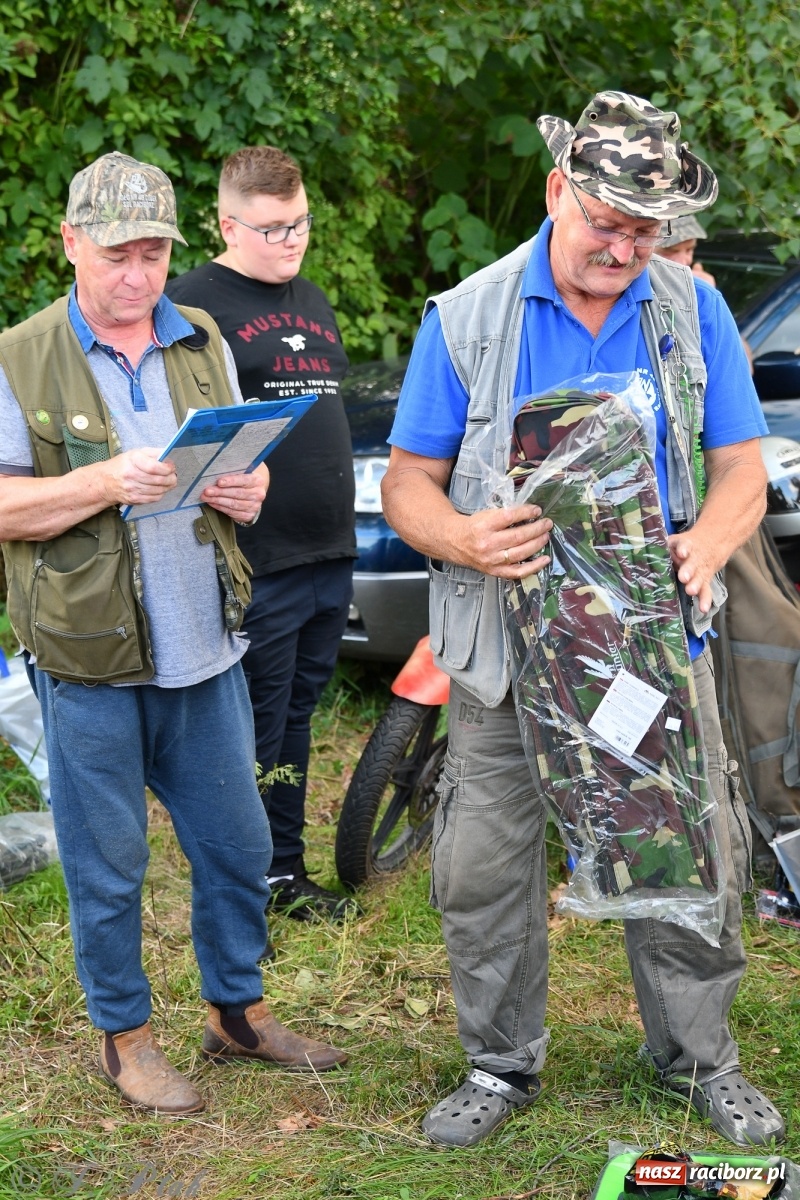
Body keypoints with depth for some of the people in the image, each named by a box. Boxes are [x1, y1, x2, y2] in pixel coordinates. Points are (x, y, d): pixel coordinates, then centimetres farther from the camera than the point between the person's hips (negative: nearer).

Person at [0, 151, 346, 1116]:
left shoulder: (203, 344, 11)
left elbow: (244, 468, 20)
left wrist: (248, 491, -4)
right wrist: (107, 482, -24)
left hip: (204, 648, 5)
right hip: (89, 659, -4)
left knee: (237, 845, 13)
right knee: (107, 865, 6)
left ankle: (238, 1011, 32)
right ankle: (124, 1036, 23)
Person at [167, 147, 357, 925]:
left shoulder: (313, 302, 18)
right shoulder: (195, 302, -8)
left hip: (329, 557, 8)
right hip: (256, 567, -7)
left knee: (295, 721, 17)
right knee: (252, 735, -1)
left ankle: (286, 872, 29)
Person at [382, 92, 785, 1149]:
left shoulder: (695, 312, 3)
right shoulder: (465, 319, -2)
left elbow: (742, 470, 3)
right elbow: (408, 481, 0)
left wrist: (706, 546, -20)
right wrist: (464, 539, -23)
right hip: (510, 645, -1)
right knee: (484, 865, 5)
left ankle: (699, 1058, 28)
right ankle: (502, 1064, 25)